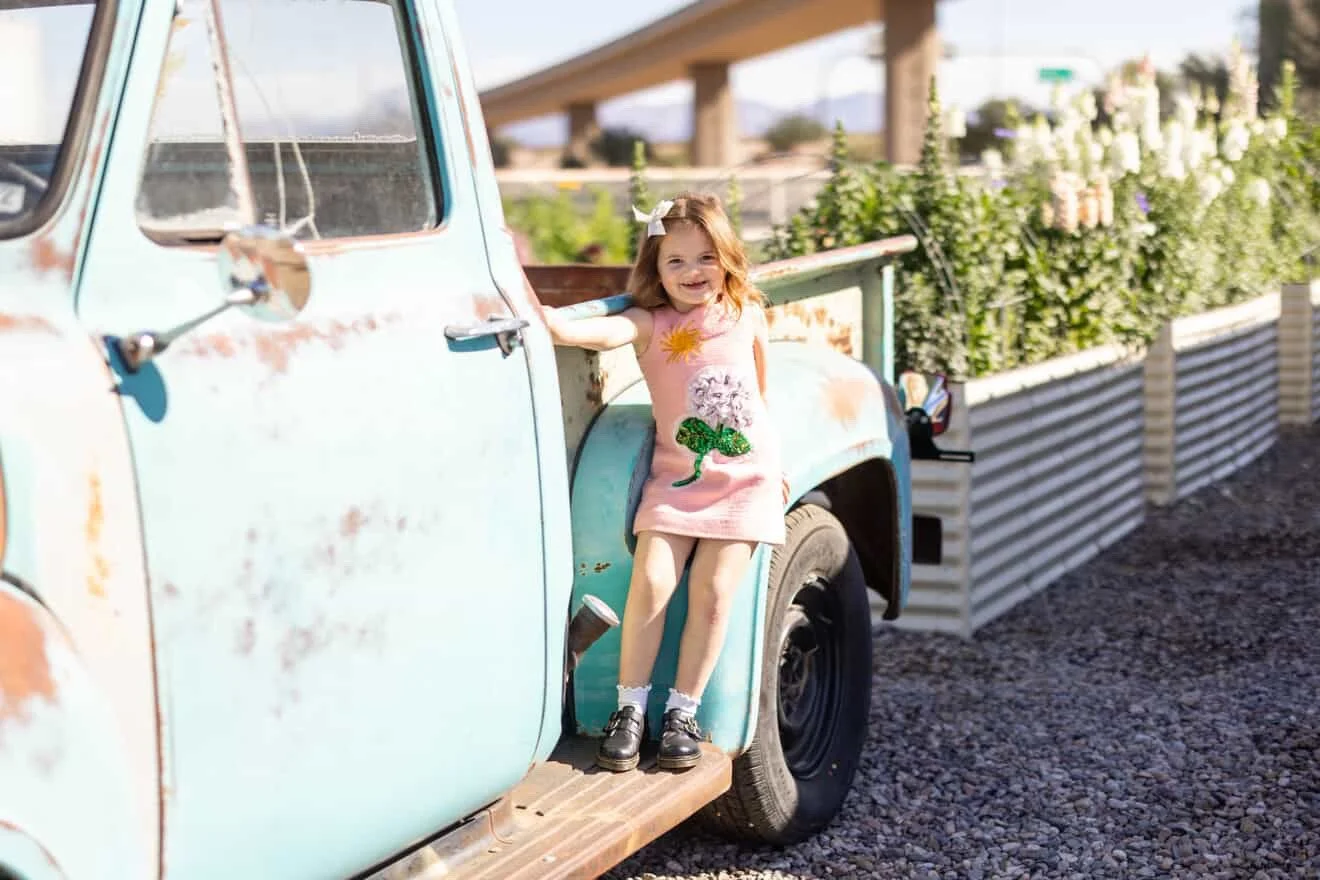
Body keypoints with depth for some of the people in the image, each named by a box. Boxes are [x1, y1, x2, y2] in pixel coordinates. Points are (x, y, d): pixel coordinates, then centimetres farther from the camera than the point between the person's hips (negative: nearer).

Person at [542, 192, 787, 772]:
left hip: (745, 478, 1)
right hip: (676, 479, -1)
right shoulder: (650, 325, -7)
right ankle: (630, 708, -4)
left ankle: (683, 712, 1)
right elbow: (584, 333, -27)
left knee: (712, 591, -9)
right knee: (651, 581, -15)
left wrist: (772, 466, 25)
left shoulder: (747, 316, 2)